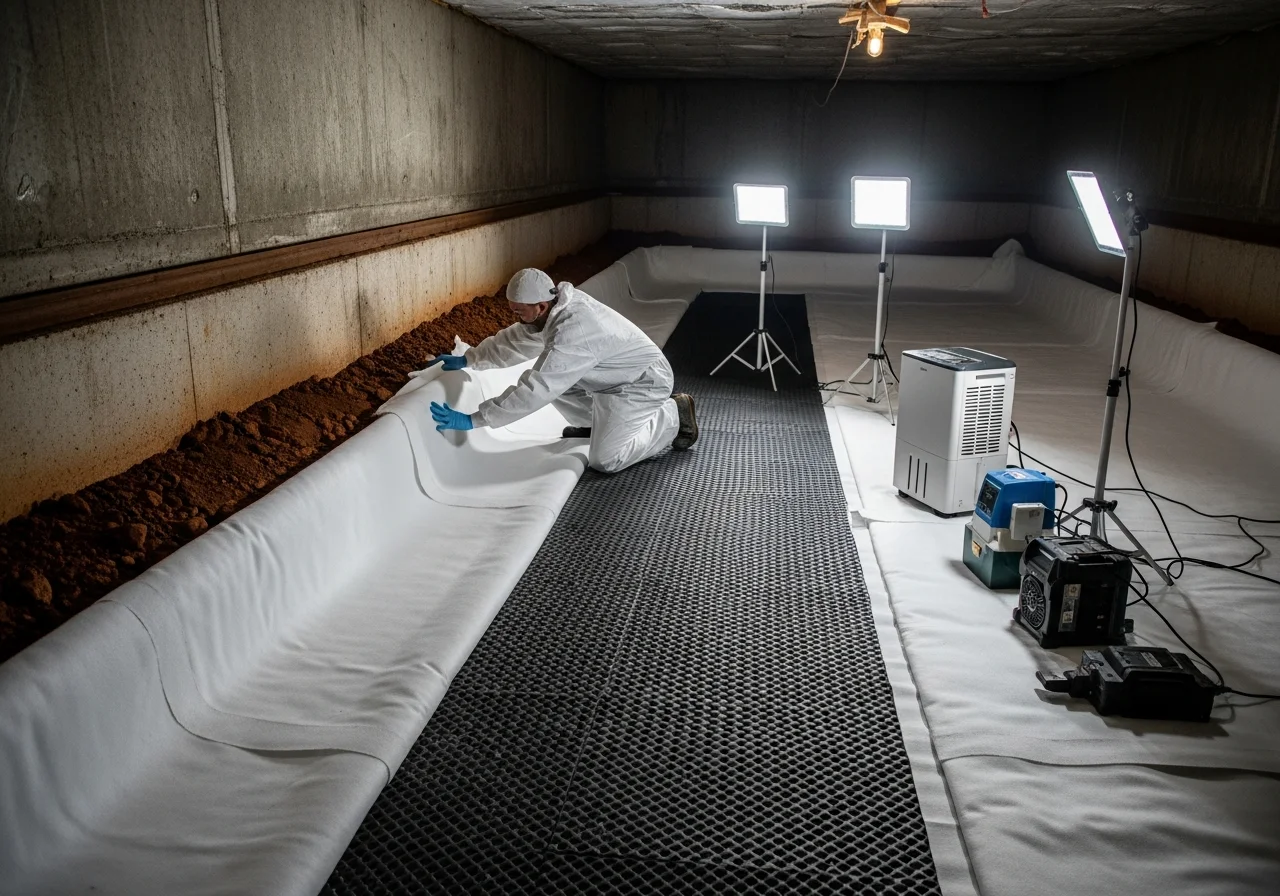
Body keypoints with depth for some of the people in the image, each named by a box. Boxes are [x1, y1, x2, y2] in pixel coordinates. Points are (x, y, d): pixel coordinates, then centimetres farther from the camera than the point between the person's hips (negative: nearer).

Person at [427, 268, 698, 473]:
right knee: (548, 375, 3)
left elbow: (535, 390, -36)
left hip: (644, 382, -9)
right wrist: (467, 359, 7)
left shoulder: (571, 333, -35)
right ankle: (597, 423, 19)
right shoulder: (558, 304, -7)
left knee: (604, 461, -15)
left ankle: (673, 416, 3)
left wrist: (473, 419, -34)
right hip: (618, 375, 9)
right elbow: (515, 339, 10)